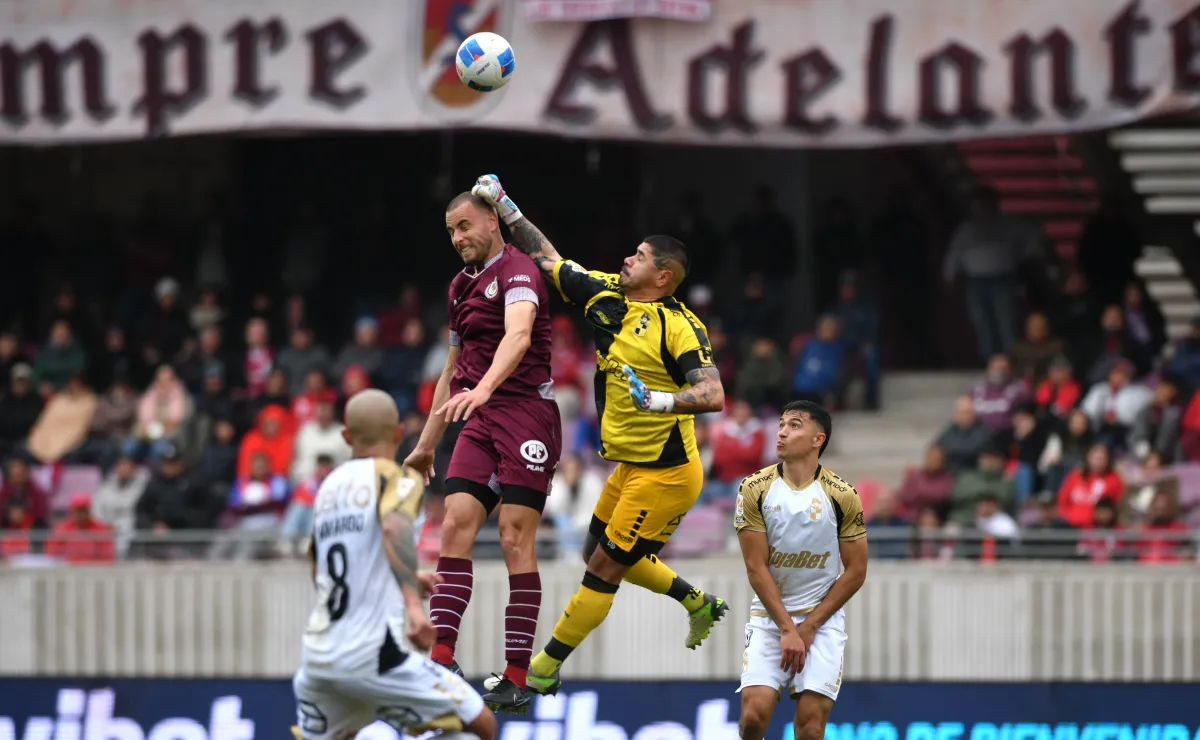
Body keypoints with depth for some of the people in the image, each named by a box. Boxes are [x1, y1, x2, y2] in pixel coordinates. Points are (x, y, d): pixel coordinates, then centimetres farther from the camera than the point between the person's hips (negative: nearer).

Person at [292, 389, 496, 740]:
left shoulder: (329, 486, 18)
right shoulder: (398, 477, 0)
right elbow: (394, 528, -23)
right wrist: (413, 604, -31)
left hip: (319, 655, 6)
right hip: (374, 654, -6)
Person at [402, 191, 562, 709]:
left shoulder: (517, 271, -8)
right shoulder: (462, 287, 20)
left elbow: (518, 336, -28)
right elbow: (454, 370, 29)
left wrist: (484, 387, -44)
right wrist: (426, 444, 30)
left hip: (526, 411, -8)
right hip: (479, 420, 8)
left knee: (515, 540, -11)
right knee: (455, 527, -7)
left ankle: (517, 677, -11)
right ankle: (442, 659, -10)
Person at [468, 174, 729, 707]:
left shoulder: (679, 327, -19)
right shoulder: (605, 294, 4)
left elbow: (713, 396, -27)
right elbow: (549, 261, 14)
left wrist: (662, 399, -42)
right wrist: (505, 208, 7)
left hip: (666, 473, -9)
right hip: (631, 465, 9)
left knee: (603, 570, -4)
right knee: (600, 554, 21)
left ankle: (542, 674, 3)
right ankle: (699, 605, 36)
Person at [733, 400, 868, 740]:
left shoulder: (843, 496, -5)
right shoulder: (755, 489, -4)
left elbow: (855, 572, 0)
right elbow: (756, 568, -5)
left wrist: (808, 627, -6)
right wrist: (787, 629, -11)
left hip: (823, 620, -1)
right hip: (769, 616, 1)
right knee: (755, 713, -16)